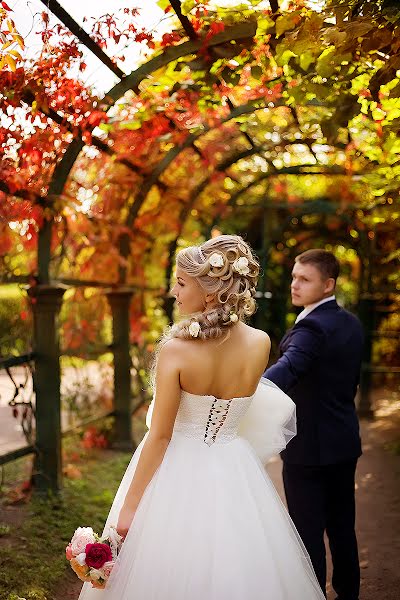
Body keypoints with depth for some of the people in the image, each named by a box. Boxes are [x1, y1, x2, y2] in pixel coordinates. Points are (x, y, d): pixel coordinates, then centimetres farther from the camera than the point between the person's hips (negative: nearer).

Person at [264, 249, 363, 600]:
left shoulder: (312, 327, -20)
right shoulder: (351, 324, 7)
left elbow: (286, 370, -37)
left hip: (309, 447, -9)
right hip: (344, 443, 9)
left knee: (309, 534, 3)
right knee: (342, 527, 19)